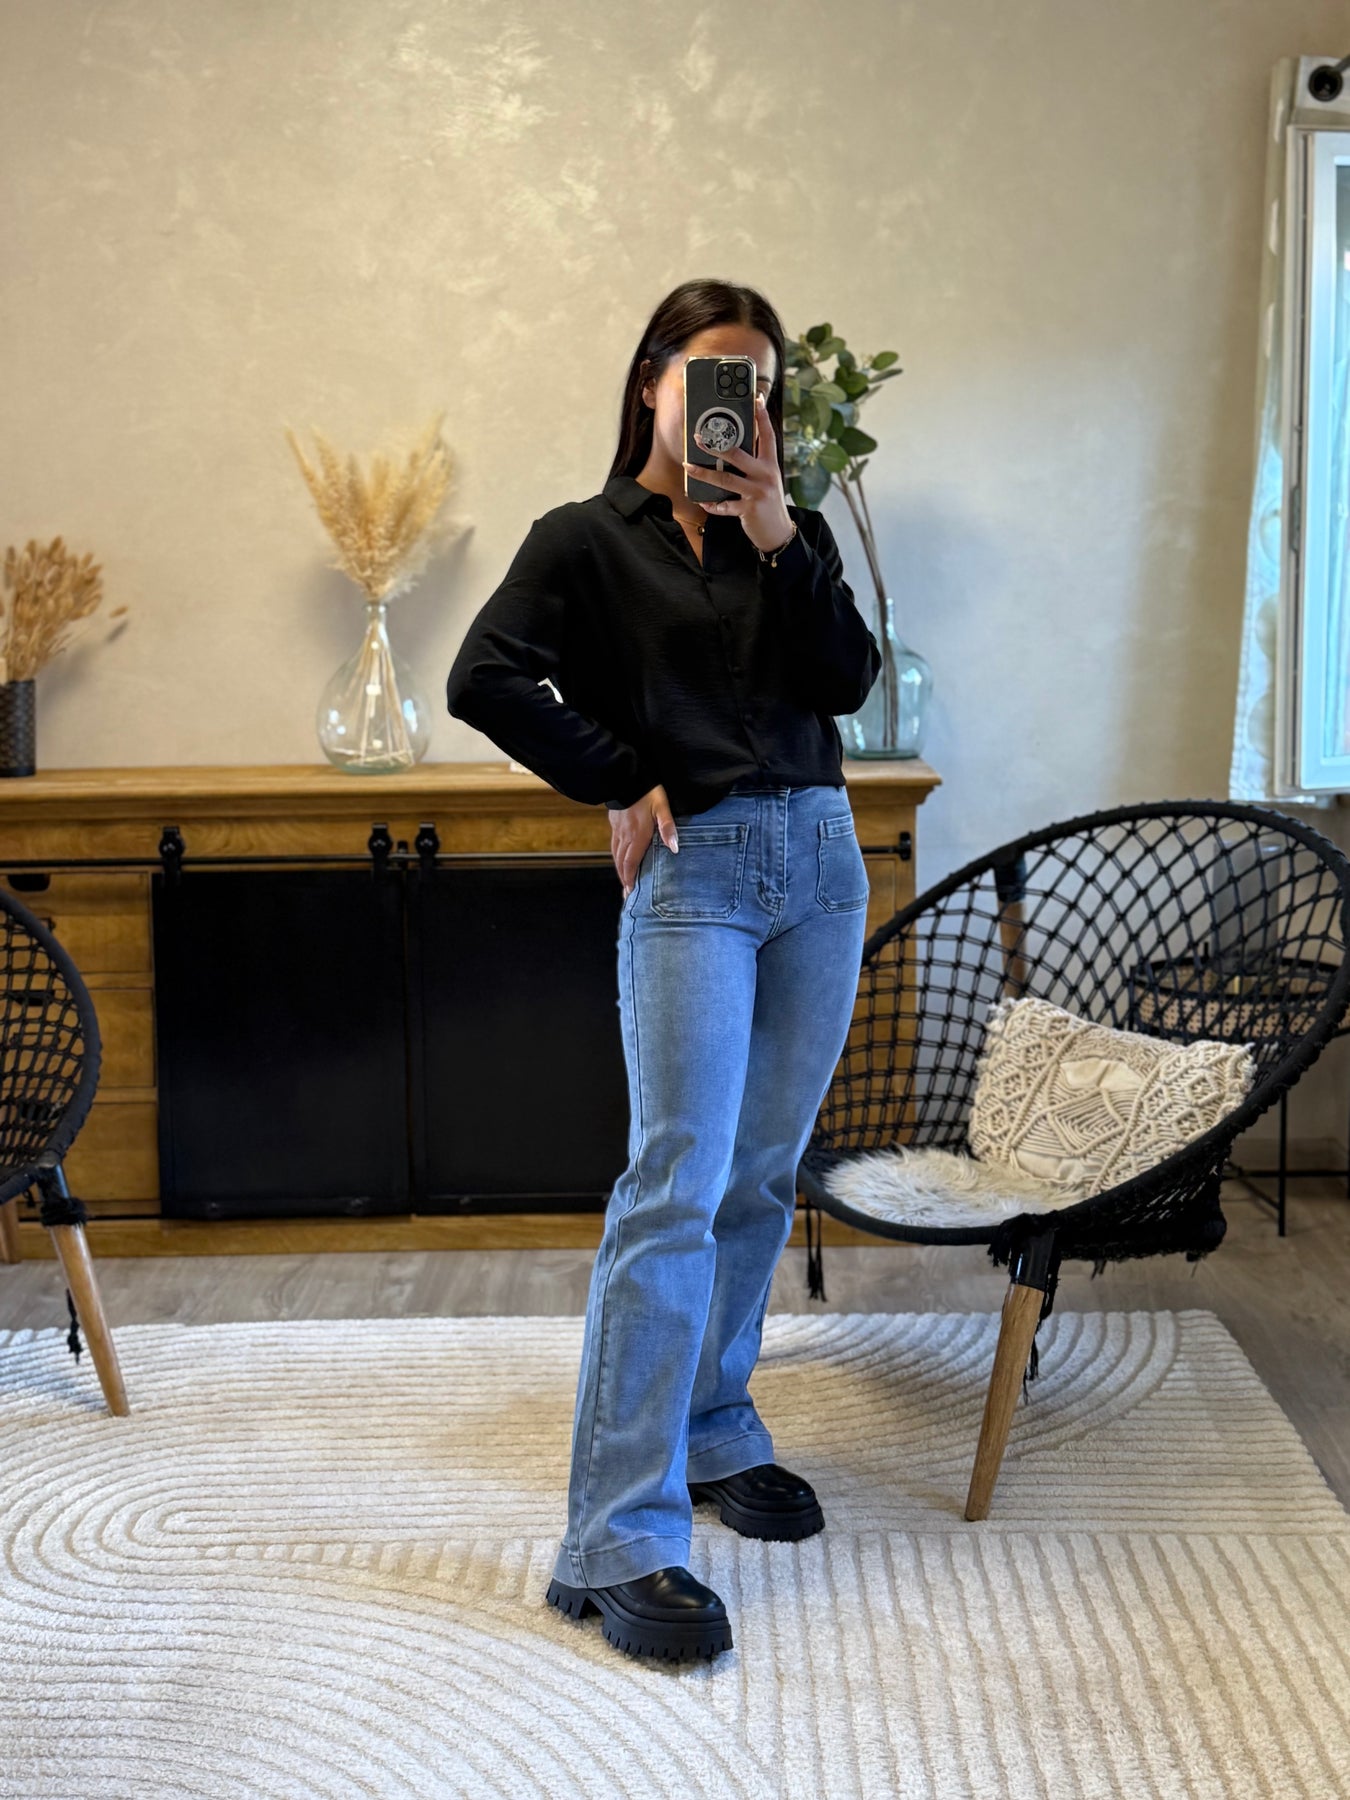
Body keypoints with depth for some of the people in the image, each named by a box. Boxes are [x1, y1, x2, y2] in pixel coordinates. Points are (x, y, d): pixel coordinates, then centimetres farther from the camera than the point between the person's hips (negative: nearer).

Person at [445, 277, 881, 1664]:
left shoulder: (789, 532, 15)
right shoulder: (590, 538, 1)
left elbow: (847, 682, 1)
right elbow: (484, 679, -11)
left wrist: (778, 539, -8)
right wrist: (620, 783, -9)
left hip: (820, 861, 5)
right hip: (692, 875, -5)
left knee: (762, 1177, 12)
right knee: (676, 1189, -13)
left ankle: (712, 1431, 30)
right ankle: (619, 1544, -11)